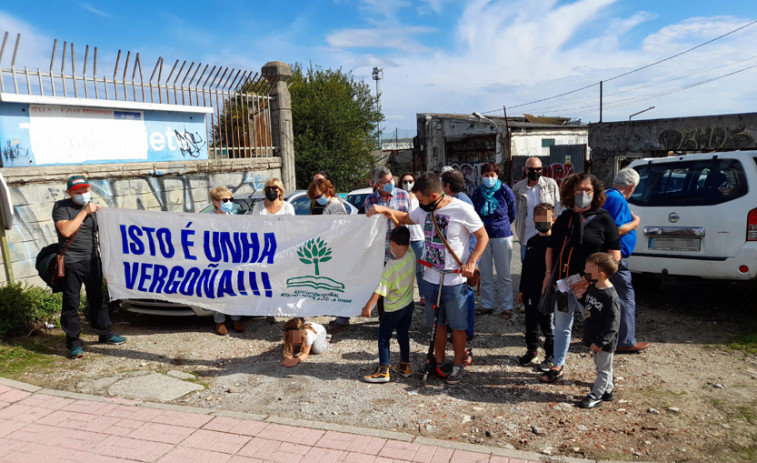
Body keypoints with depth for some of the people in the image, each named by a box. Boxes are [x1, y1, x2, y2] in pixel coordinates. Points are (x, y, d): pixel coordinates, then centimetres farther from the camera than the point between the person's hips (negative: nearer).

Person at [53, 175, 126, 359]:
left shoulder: (93, 207, 13)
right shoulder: (61, 207, -4)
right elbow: (66, 230, -19)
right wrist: (84, 212, -17)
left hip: (92, 259, 5)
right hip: (71, 262, -5)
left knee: (97, 298, 14)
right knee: (71, 302, -1)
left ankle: (105, 333, 25)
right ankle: (73, 343, 8)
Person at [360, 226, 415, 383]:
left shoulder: (391, 266, -26)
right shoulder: (412, 256, -12)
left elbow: (380, 290, -25)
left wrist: (368, 306, -17)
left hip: (393, 309, -6)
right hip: (408, 304, 6)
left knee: (383, 337, 5)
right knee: (403, 335, 20)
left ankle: (383, 371, 6)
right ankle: (404, 366, 30)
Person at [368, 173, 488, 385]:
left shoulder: (462, 210, -15)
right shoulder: (424, 210, 3)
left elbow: (483, 237, -7)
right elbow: (405, 219, 21)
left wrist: (471, 262, -19)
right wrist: (384, 210, 4)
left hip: (454, 281, -5)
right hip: (430, 279, 5)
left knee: (457, 326, 8)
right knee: (437, 324, 17)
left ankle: (457, 365, 25)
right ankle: (439, 363, 32)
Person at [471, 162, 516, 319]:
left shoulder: (505, 191, -4)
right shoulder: (478, 193, 3)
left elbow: (512, 214, 9)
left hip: (502, 236, -3)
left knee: (504, 274, 2)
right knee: (485, 274, 9)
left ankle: (507, 306, 12)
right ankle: (487, 304, 21)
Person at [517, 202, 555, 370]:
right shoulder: (532, 241, 9)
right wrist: (522, 290, 16)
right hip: (530, 292, 6)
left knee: (548, 325, 5)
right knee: (531, 323, 17)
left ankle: (550, 356, 20)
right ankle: (532, 351, 32)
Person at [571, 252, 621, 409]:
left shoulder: (610, 297, -25)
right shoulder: (591, 287, 1)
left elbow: (613, 324, -24)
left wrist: (600, 341, -23)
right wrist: (580, 296, -3)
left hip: (604, 342, -9)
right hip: (593, 338, 9)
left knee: (603, 369, 8)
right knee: (601, 366, 22)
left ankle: (596, 396, 16)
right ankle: (607, 391, 37)